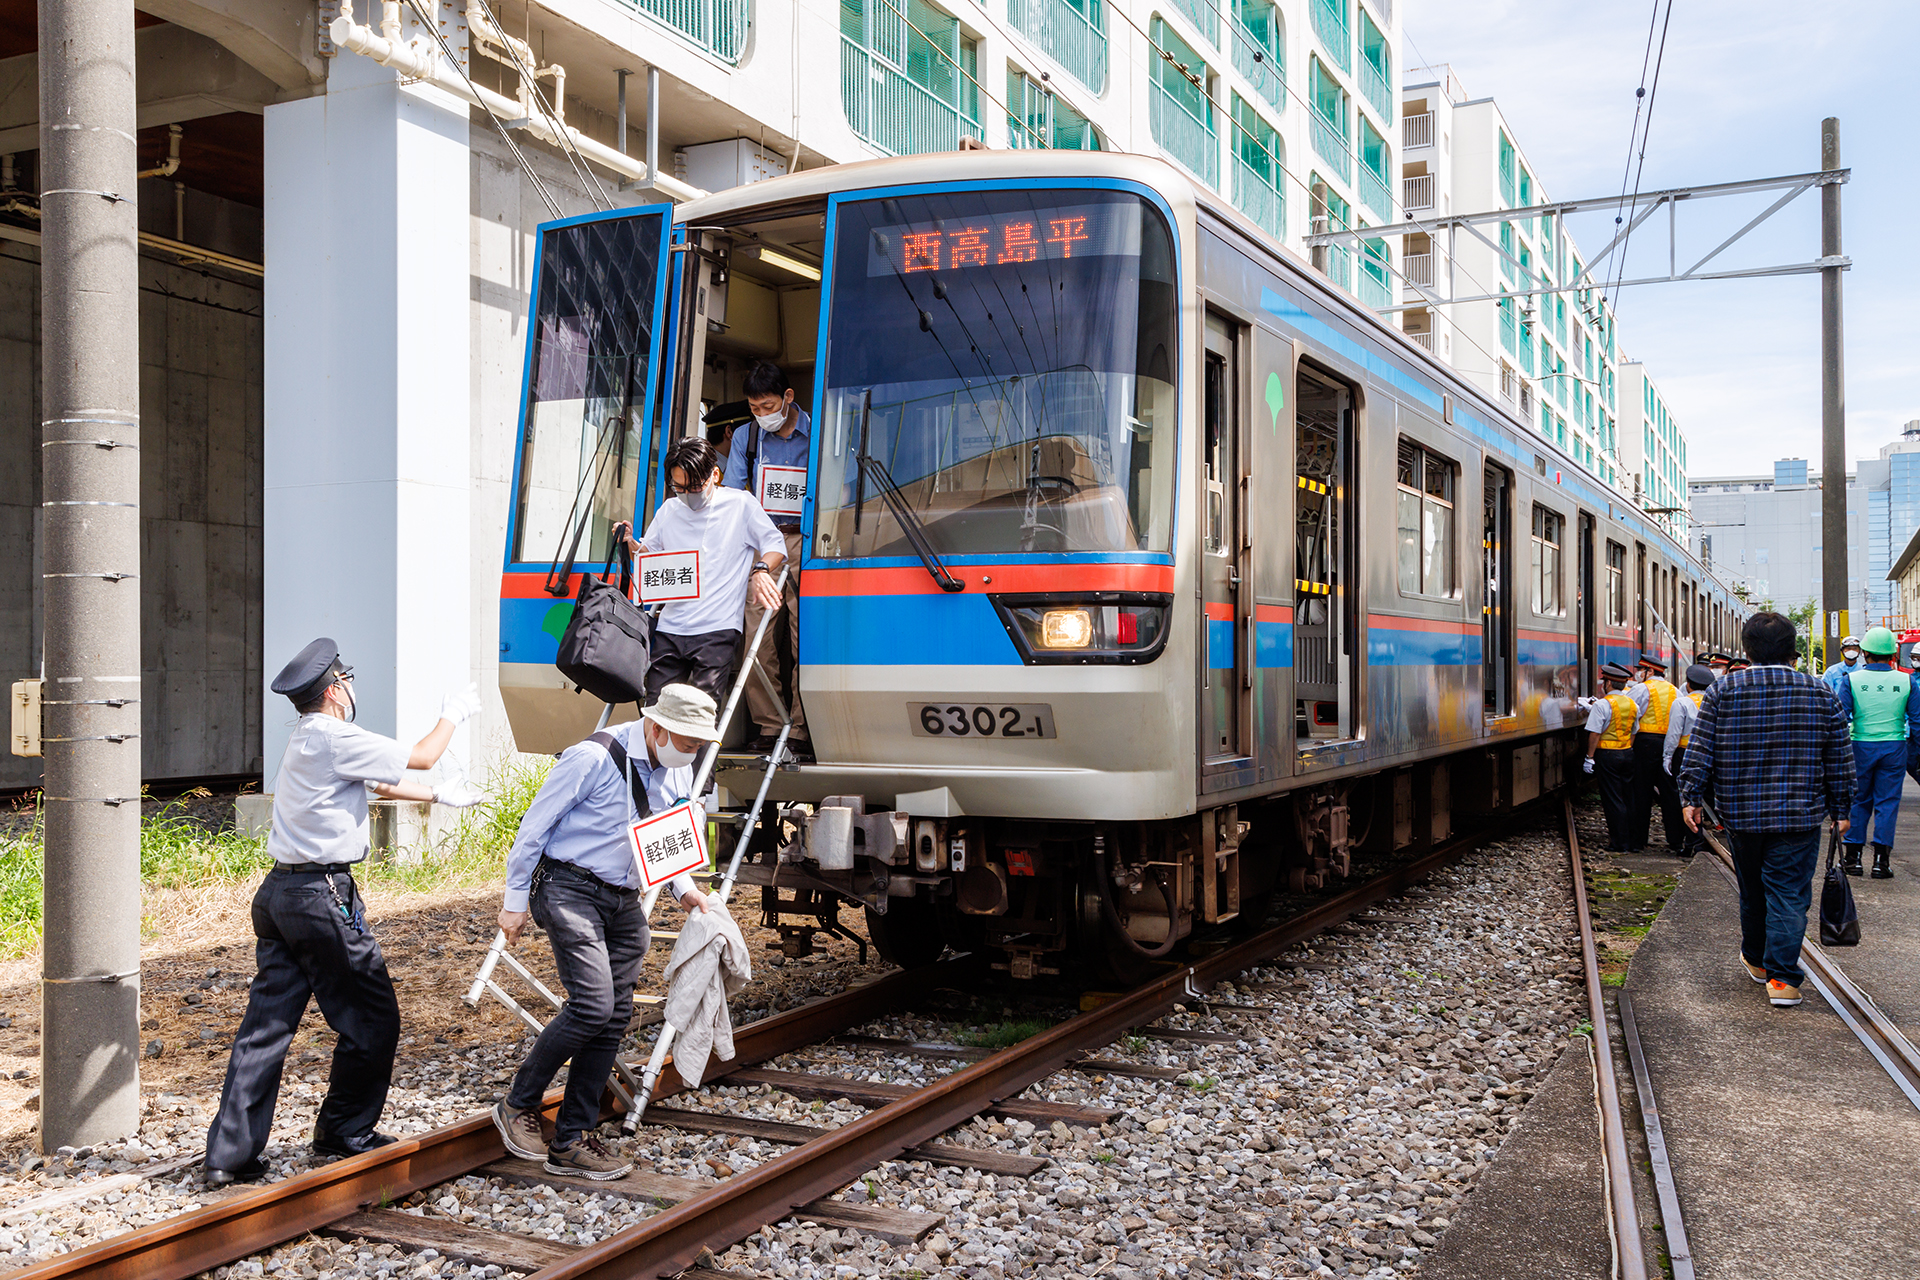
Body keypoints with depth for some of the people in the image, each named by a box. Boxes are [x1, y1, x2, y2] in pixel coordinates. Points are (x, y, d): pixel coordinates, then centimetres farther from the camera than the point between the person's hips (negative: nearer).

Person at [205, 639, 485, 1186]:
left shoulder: (306, 740, 17)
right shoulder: (335, 738, -13)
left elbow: (378, 782, 28)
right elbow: (420, 757, -5)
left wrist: (437, 794, 37)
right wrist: (453, 713, 11)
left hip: (278, 891, 9)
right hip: (321, 898, -9)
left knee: (267, 1023, 9)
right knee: (372, 1018, 7)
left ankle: (230, 1153, 9)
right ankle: (344, 1131, 19)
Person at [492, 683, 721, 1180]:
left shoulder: (679, 773, 6)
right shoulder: (594, 758, -16)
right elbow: (535, 824, -10)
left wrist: (684, 888, 3)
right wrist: (515, 899, -7)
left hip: (624, 901, 7)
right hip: (569, 889, -7)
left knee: (614, 1019, 3)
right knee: (593, 1004, -18)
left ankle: (571, 1142, 14)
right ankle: (517, 1105, 4)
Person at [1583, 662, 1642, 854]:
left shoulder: (1602, 704, -14)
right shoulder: (1633, 705, 7)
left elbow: (1594, 733, -15)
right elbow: (1634, 732, 14)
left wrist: (1590, 757, -10)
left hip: (1607, 754, -6)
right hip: (1627, 753, 6)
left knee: (1612, 800, -1)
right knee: (1628, 798, 12)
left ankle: (1620, 844, 0)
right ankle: (1631, 842, 16)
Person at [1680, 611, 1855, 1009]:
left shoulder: (1721, 691, -2)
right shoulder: (1820, 693, 1)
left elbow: (1700, 750, -4)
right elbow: (1840, 760, 5)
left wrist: (1692, 796, 1)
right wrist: (1841, 809, 13)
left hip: (1741, 813, 1)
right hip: (1800, 815, -1)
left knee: (1752, 890, 17)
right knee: (1789, 895, 1)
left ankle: (1755, 959, 35)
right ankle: (1782, 978, -2)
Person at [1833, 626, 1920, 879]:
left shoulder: (1851, 680, -6)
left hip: (1861, 747, 0)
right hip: (1894, 748, 0)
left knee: (1858, 801, 10)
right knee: (1887, 802, 6)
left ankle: (1852, 857, 13)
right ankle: (1881, 860, 5)